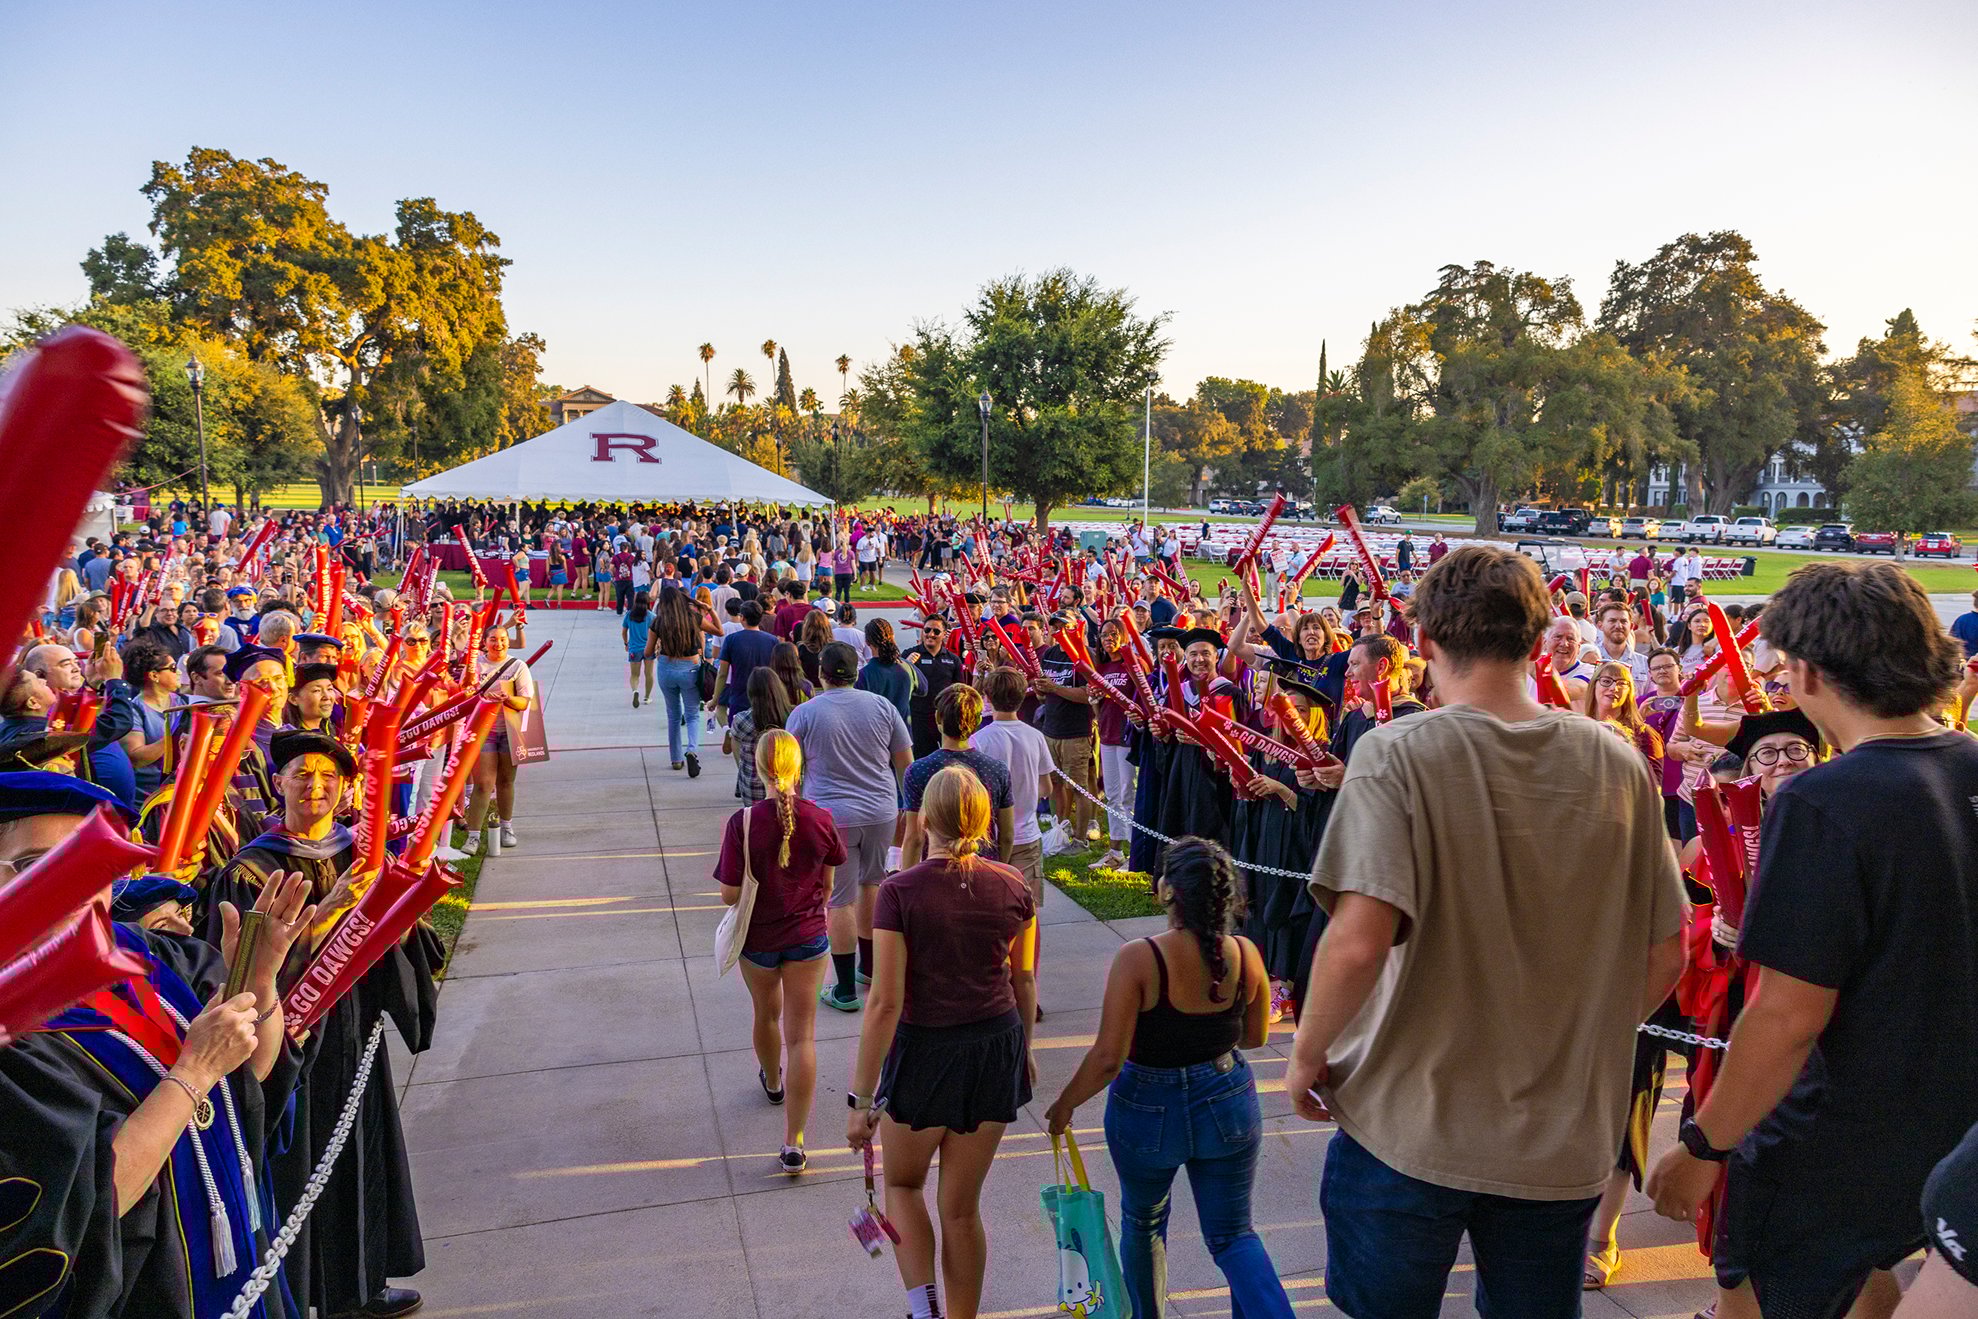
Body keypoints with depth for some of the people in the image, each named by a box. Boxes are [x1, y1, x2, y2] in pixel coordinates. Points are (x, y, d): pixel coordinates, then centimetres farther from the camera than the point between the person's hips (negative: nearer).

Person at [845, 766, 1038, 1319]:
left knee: (903, 1182, 23)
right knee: (962, 1206, 18)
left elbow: (885, 1001, -17)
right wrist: (1022, 1050, 23)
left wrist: (861, 1097, -10)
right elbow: (1024, 980, 6)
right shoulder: (1013, 888, -6)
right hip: (997, 1046, 3)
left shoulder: (899, 892, -17)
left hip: (923, 1051, -3)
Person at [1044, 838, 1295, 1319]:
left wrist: (1064, 1104, -6)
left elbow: (1108, 1058, -22)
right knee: (1233, 1234, 16)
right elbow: (1256, 1036, 4)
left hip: (1149, 1113, -2)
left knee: (1143, 1223, 25)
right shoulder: (1245, 954, -12)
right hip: (1227, 1105, 3)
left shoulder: (1138, 959, -25)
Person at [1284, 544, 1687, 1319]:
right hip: (1565, 1138, 4)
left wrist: (1305, 1057, -8)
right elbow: (1666, 953, 2)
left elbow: (1358, 942, -24)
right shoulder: (1618, 764, -3)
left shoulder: (1396, 755, -16)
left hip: (1408, 1129, -3)